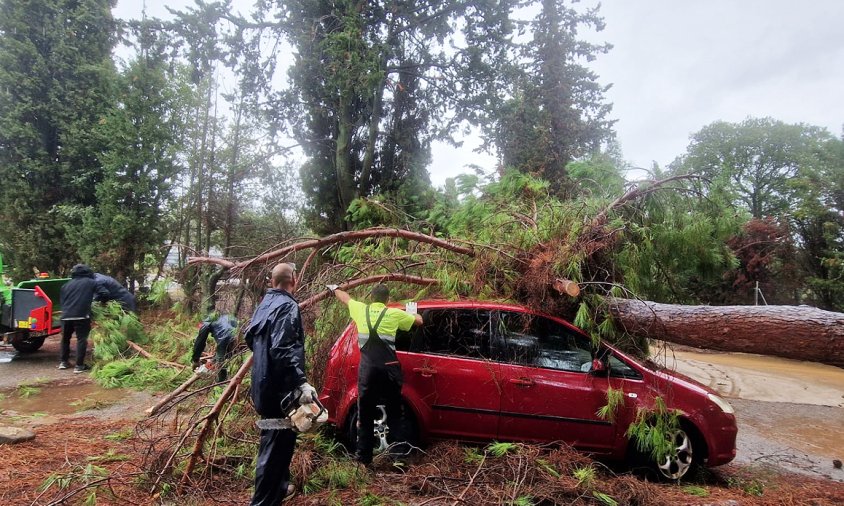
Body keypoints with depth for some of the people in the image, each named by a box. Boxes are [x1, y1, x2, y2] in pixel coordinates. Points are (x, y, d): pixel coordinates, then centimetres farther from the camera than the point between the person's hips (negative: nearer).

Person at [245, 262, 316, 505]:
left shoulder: (266, 303, 9)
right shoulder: (287, 306, -19)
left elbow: (250, 336, 20)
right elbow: (283, 350, -29)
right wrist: (301, 382, -31)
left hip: (265, 384, 10)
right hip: (280, 387, -10)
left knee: (273, 439, 24)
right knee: (276, 444, -1)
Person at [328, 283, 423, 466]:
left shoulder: (360, 309, 6)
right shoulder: (394, 313, 1)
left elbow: (346, 298, 27)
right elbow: (419, 320, 15)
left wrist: (334, 288, 47)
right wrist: (411, 313, 37)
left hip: (367, 368, 1)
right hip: (388, 368, -1)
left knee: (365, 413, 11)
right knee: (395, 410, 11)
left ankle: (364, 455, 17)